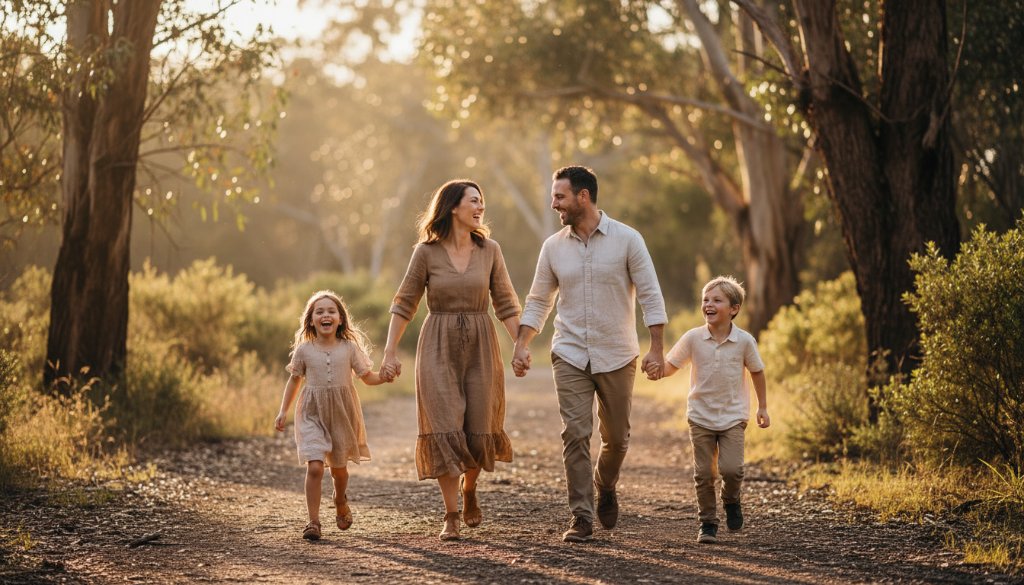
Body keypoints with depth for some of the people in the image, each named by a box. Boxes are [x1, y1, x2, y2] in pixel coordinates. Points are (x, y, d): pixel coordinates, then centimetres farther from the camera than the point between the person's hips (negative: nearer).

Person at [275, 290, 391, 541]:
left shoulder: (350, 348, -1)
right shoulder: (303, 350, -1)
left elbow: (368, 377, 3)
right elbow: (294, 380, 11)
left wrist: (384, 376, -18)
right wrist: (283, 411, 8)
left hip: (342, 413, 1)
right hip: (313, 414, -1)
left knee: (338, 467, 14)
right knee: (314, 467, -16)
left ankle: (340, 502, 46)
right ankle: (313, 522, -10)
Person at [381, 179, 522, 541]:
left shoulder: (489, 250, 3)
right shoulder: (426, 252, -3)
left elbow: (506, 304, 6)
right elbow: (404, 304, 3)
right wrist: (390, 351, -2)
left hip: (480, 347, 2)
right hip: (439, 348, -2)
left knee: (479, 430, 3)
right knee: (444, 430, -9)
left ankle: (469, 490, 34)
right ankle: (451, 517, -2)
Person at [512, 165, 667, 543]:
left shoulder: (627, 239, -6)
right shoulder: (553, 247, 3)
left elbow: (650, 296, -6)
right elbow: (538, 301, 11)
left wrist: (656, 349, -13)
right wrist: (521, 347, 2)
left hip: (617, 356, -1)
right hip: (570, 355, 1)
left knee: (616, 437, 9)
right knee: (575, 434, -9)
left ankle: (605, 487, 39)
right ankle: (581, 517, -5)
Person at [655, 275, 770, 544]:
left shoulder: (744, 341, -7)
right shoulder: (693, 338, -7)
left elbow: (757, 371, 7)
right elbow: (671, 364, -1)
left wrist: (762, 407, 11)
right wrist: (657, 370, -24)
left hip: (733, 417, -1)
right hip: (701, 417, 1)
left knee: (731, 469, -15)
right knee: (704, 473, 1)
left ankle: (731, 500, 18)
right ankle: (707, 524, 15)